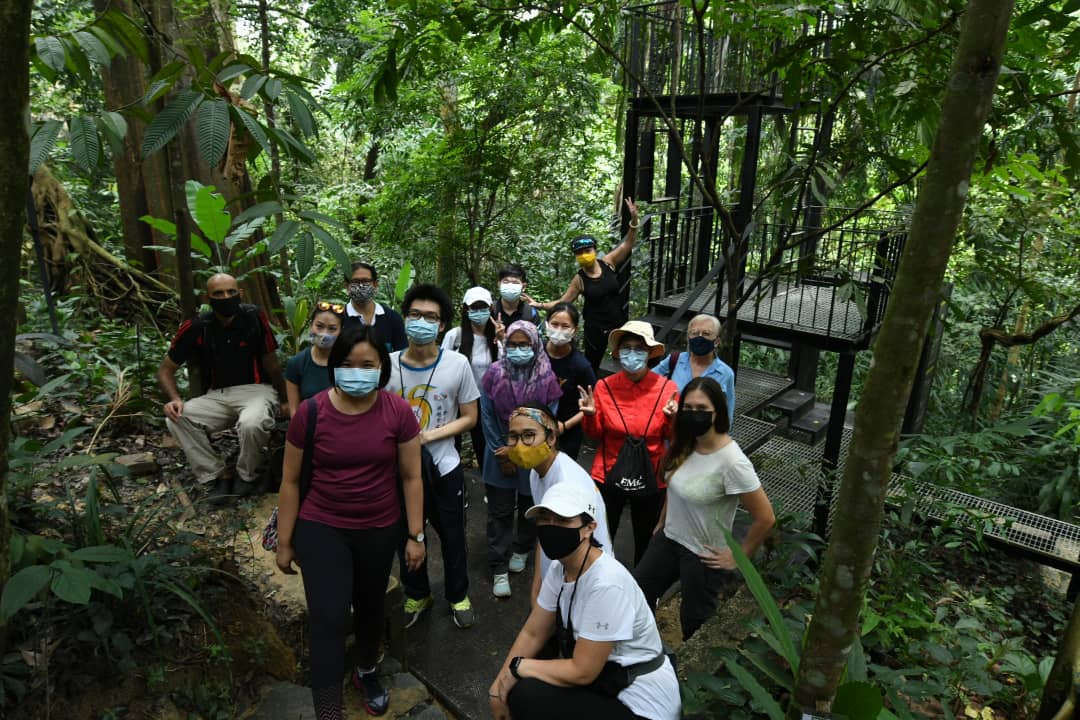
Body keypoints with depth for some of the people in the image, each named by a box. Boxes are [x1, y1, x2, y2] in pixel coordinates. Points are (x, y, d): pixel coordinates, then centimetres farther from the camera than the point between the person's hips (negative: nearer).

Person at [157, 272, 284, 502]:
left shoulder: (254, 317, -10)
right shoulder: (195, 328, -4)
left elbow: (271, 363, -2)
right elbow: (166, 369, 5)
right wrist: (175, 399, -14)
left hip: (255, 389, -3)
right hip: (217, 396, 3)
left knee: (251, 423, -36)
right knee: (176, 419, -23)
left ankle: (248, 476, -3)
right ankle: (220, 475, -6)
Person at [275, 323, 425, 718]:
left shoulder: (399, 412, -14)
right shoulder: (310, 412, -15)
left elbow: (411, 477, -6)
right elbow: (290, 481, -5)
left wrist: (416, 535, -3)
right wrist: (284, 542, 0)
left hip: (380, 530, 2)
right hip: (321, 529, -1)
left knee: (370, 607, 21)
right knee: (327, 619, -6)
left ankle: (367, 672, 50)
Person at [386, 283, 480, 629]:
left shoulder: (457, 364, -12)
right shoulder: (387, 365, -11)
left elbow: (469, 417, -5)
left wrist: (429, 436, -18)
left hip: (444, 468, -1)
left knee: (452, 538, 17)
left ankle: (458, 596, 43)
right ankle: (417, 595, 46)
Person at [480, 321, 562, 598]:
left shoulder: (547, 377, -12)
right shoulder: (494, 372, -10)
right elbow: (487, 416, -6)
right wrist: (501, 452, -8)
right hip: (499, 453, 0)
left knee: (530, 507, 17)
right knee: (500, 511, 5)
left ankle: (522, 550, 43)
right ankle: (499, 568, 18)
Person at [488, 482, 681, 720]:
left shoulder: (606, 584, -29)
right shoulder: (559, 568, -4)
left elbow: (582, 672, -23)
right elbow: (533, 633, 6)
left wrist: (517, 667, -12)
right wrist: (498, 686, -3)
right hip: (608, 681, 7)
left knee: (524, 695, -17)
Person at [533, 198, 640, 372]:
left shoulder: (608, 263, -7)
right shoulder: (579, 280, -9)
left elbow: (628, 243, -12)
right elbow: (562, 302, -5)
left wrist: (634, 219, -26)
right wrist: (539, 305, -16)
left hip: (619, 324, 2)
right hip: (596, 328, -1)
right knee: (591, 366, 11)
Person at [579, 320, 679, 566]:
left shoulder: (666, 388, -10)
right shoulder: (605, 386, -9)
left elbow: (672, 437, -1)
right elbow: (596, 434, 1)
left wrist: (672, 418, -21)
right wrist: (590, 415, -18)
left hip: (650, 478, 0)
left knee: (645, 541, 21)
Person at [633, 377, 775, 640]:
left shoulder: (732, 462, -28)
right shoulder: (684, 445, -6)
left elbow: (765, 518, -23)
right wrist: (660, 525, 17)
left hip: (703, 556, -7)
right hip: (668, 540, 7)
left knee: (695, 624, 15)